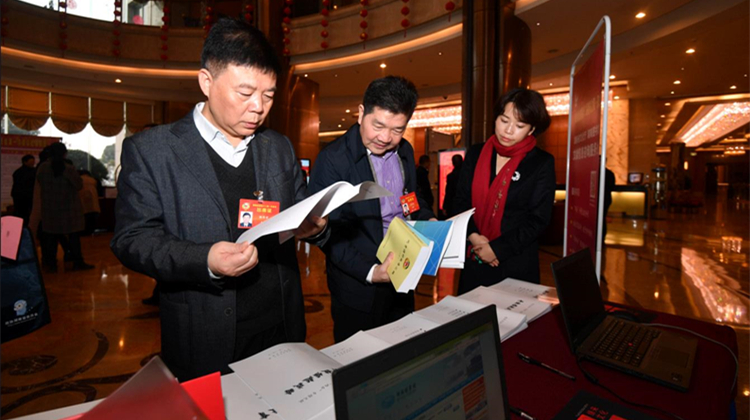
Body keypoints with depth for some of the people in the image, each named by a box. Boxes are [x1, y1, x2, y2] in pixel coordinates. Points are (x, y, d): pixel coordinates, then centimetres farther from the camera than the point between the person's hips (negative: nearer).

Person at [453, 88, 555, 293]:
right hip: (474, 258, 3)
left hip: (516, 263, -2)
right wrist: (473, 236, -12)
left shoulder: (542, 163, -4)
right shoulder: (475, 154, 5)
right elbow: (461, 201, 4)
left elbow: (538, 219, -8)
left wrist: (497, 249, -14)